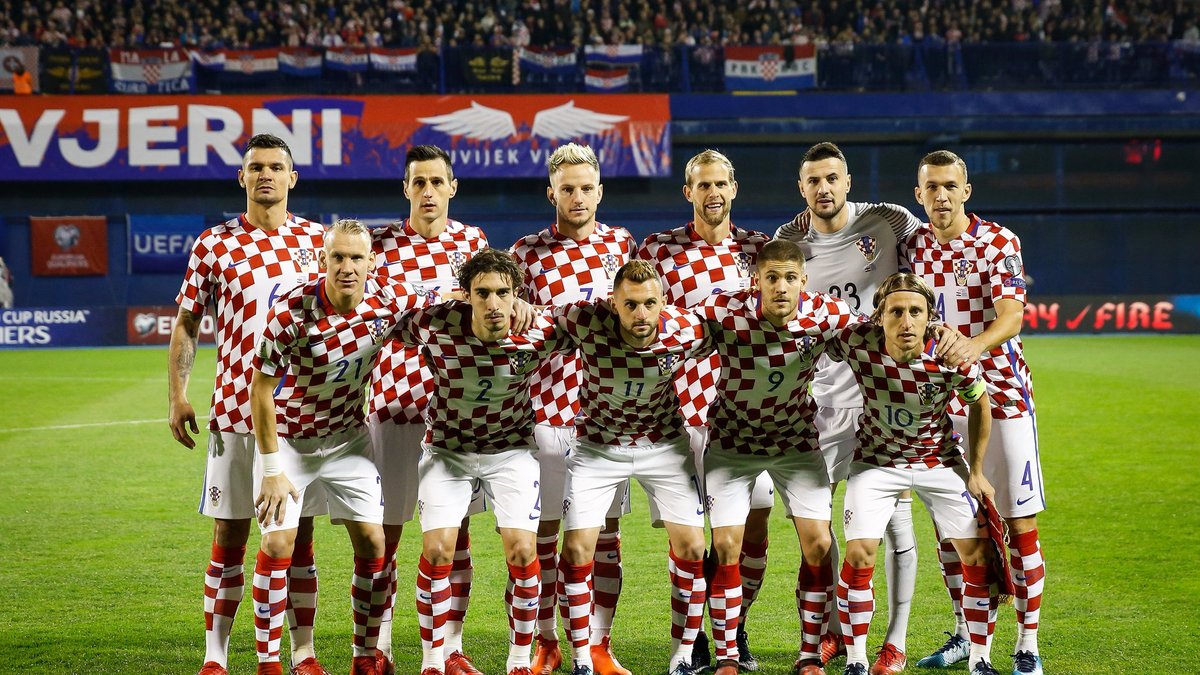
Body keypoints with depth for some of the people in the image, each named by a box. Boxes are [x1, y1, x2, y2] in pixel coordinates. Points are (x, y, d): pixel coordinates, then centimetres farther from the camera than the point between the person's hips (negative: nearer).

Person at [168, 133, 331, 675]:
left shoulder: (317, 240, 6)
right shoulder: (215, 244, 3)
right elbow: (187, 323, 7)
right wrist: (176, 396, -1)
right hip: (235, 409, -1)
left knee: (299, 537, 6)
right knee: (229, 537, 2)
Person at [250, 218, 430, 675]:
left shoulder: (389, 301, -16)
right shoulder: (291, 312, -26)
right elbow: (261, 391, -18)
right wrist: (272, 470, -17)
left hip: (348, 437, 4)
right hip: (289, 438, -3)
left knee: (372, 542, 0)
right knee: (278, 542, -11)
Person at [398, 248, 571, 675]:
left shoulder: (539, 334, -23)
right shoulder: (435, 327, -25)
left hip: (511, 450, 0)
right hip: (446, 449, 0)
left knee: (522, 551, -10)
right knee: (437, 549, -12)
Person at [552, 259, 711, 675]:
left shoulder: (687, 332, -23)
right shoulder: (588, 322, -28)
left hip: (664, 445, 1)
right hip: (598, 446, -1)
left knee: (692, 548, -5)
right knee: (577, 550, -9)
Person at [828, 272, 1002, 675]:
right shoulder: (856, 342, -28)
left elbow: (979, 405, -7)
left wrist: (976, 472, -1)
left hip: (940, 458, 1)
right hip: (876, 459, -1)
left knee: (978, 555, -5)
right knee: (859, 554, -14)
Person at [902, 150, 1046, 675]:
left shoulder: (999, 242, -6)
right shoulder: (911, 247, 6)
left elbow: (1011, 317, -18)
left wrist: (972, 347, -36)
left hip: (1001, 394, -4)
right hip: (940, 399, 4)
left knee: (1020, 522, -4)